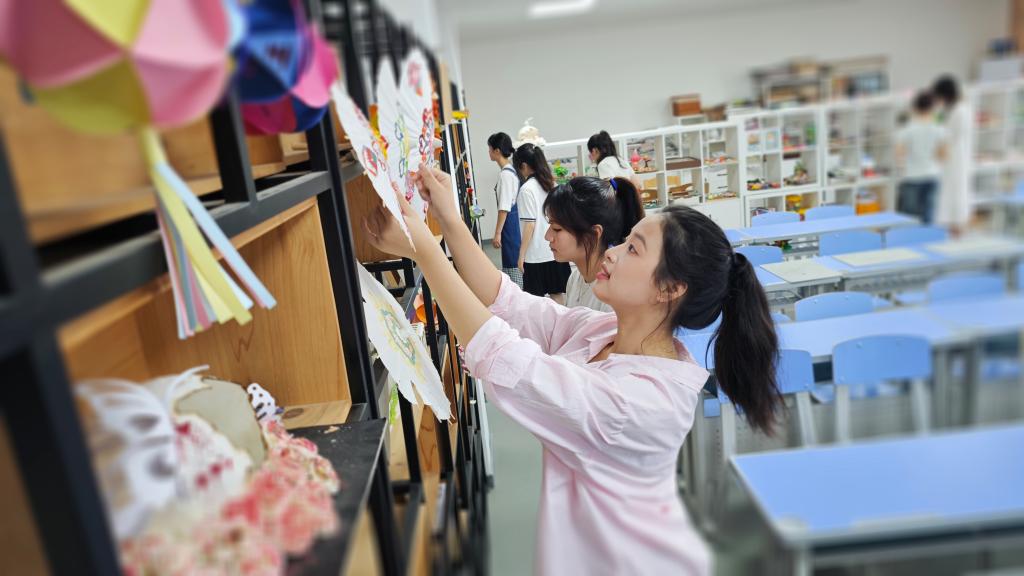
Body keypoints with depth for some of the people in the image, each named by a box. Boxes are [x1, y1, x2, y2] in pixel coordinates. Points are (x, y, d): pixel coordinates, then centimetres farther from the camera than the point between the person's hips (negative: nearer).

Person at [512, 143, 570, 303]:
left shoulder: (527, 189, -12)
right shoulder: (552, 184, 7)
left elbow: (530, 225, -15)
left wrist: (521, 255, -9)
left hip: (537, 254, -7)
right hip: (556, 250, 7)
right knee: (557, 294, 12)